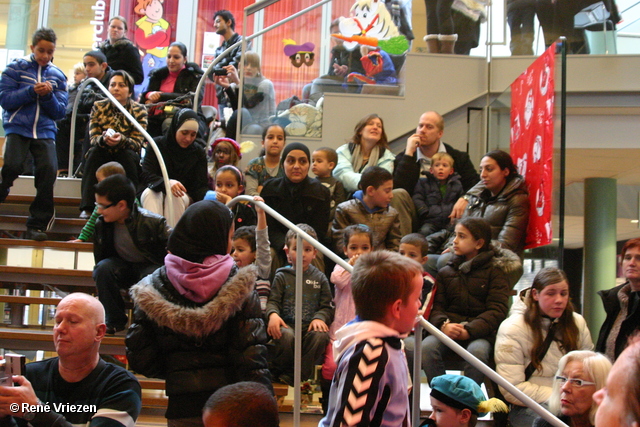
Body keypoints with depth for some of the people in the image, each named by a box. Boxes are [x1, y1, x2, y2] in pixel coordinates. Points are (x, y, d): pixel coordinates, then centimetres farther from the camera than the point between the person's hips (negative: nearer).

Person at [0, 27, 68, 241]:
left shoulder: (57, 76, 11)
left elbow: (60, 113, 8)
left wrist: (49, 95, -11)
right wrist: (31, 91, -16)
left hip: (45, 130, 2)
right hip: (17, 127, -2)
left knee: (49, 169, -17)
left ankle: (37, 225, -7)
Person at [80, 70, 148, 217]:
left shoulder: (139, 110, -6)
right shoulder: (98, 107, -2)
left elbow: (138, 143, -14)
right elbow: (93, 138, -9)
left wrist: (121, 140, -37)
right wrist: (103, 139, -35)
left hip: (127, 160, -1)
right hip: (102, 157, 1)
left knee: (128, 155, -33)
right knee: (94, 152, -30)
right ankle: (88, 207, -35)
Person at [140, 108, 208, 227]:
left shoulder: (198, 152, 1)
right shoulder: (157, 145, -4)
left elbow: (200, 186, -5)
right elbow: (145, 176, -15)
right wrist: (167, 183, -37)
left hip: (183, 197, 1)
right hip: (156, 192, -1)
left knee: (173, 197, -33)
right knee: (150, 193, -34)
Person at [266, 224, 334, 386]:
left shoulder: (320, 278, 13)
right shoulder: (282, 276, 10)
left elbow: (326, 305, 9)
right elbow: (273, 300, 2)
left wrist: (319, 318, -12)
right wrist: (272, 314, -20)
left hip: (311, 325, 2)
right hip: (287, 324, -1)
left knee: (320, 335, -32)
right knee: (286, 335, -35)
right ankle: (279, 371, -6)